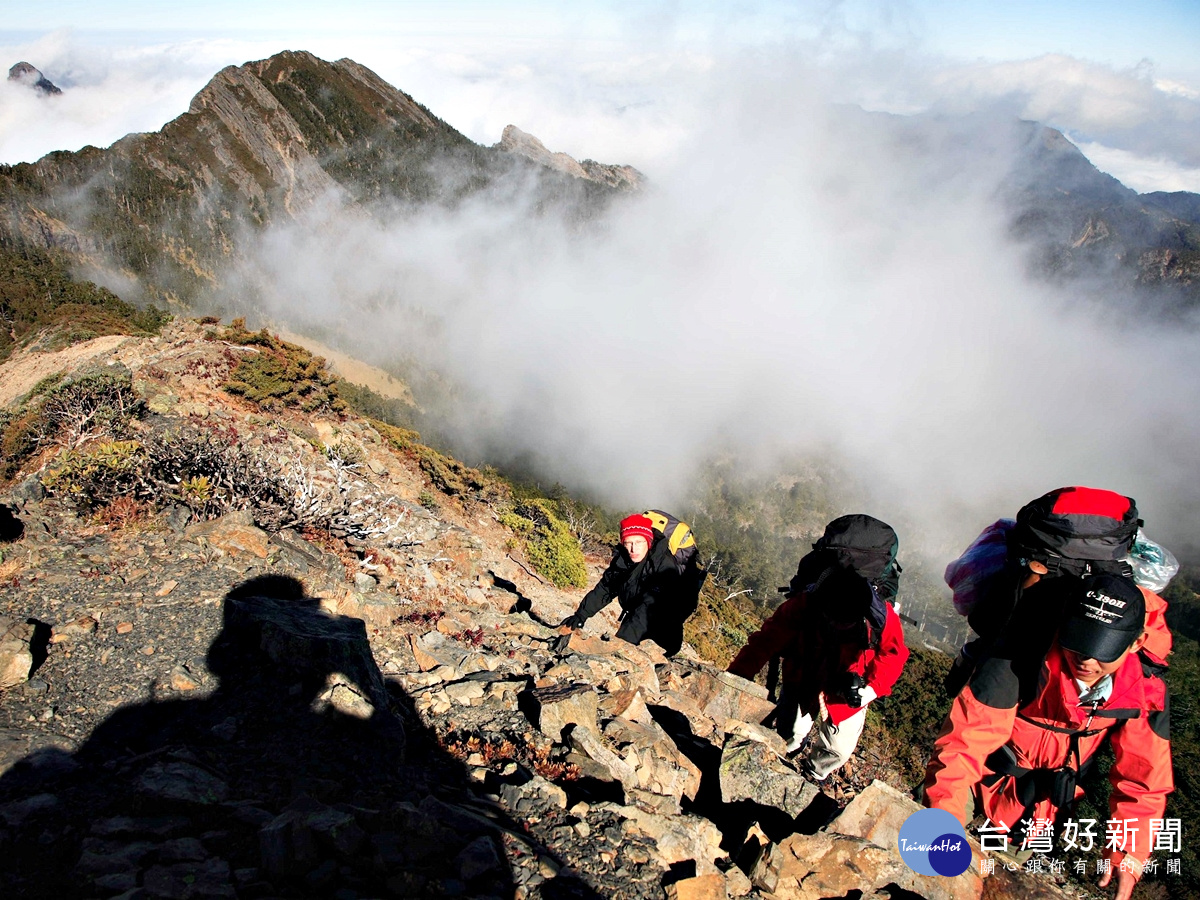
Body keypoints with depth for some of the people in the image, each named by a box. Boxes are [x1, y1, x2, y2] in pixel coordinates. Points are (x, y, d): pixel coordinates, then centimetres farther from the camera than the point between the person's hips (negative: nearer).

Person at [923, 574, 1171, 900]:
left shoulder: (1145, 690, -20)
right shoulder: (1020, 662, -36)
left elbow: (1142, 778, -6)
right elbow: (963, 742, -35)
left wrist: (1127, 854, -12)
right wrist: (945, 815, -41)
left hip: (1046, 804, 4)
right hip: (988, 775, -4)